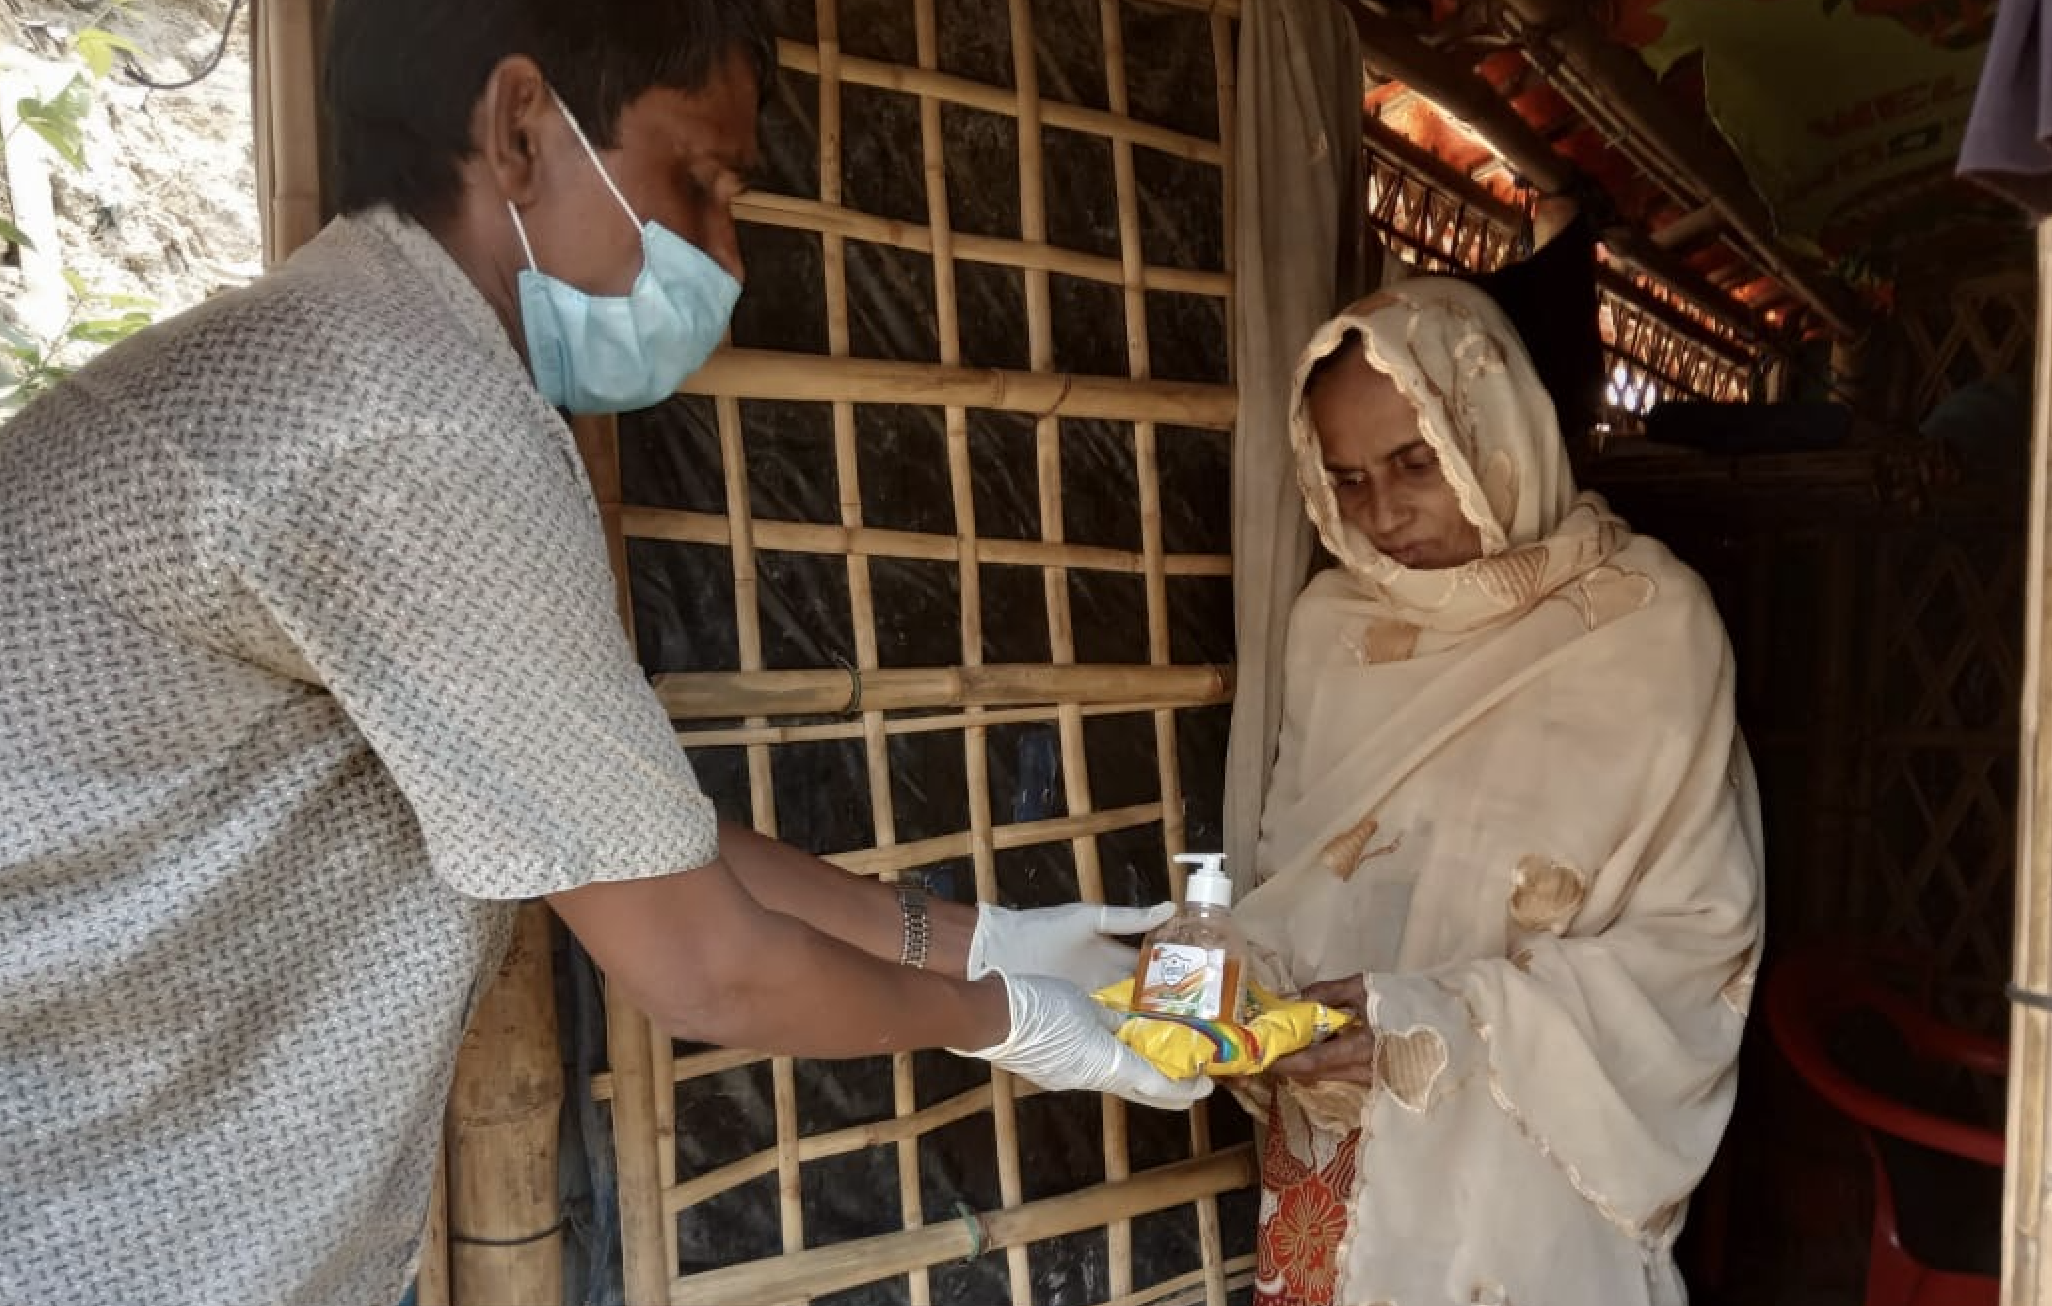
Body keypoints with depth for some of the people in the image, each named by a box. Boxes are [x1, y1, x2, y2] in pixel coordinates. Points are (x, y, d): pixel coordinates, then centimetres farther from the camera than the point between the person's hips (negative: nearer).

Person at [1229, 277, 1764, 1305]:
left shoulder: (1648, 622, -11)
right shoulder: (1332, 621, 0)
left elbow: (1699, 932, -11)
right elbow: (1292, 878, 7)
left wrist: (1438, 1020, -20)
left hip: (1528, 1173, -3)